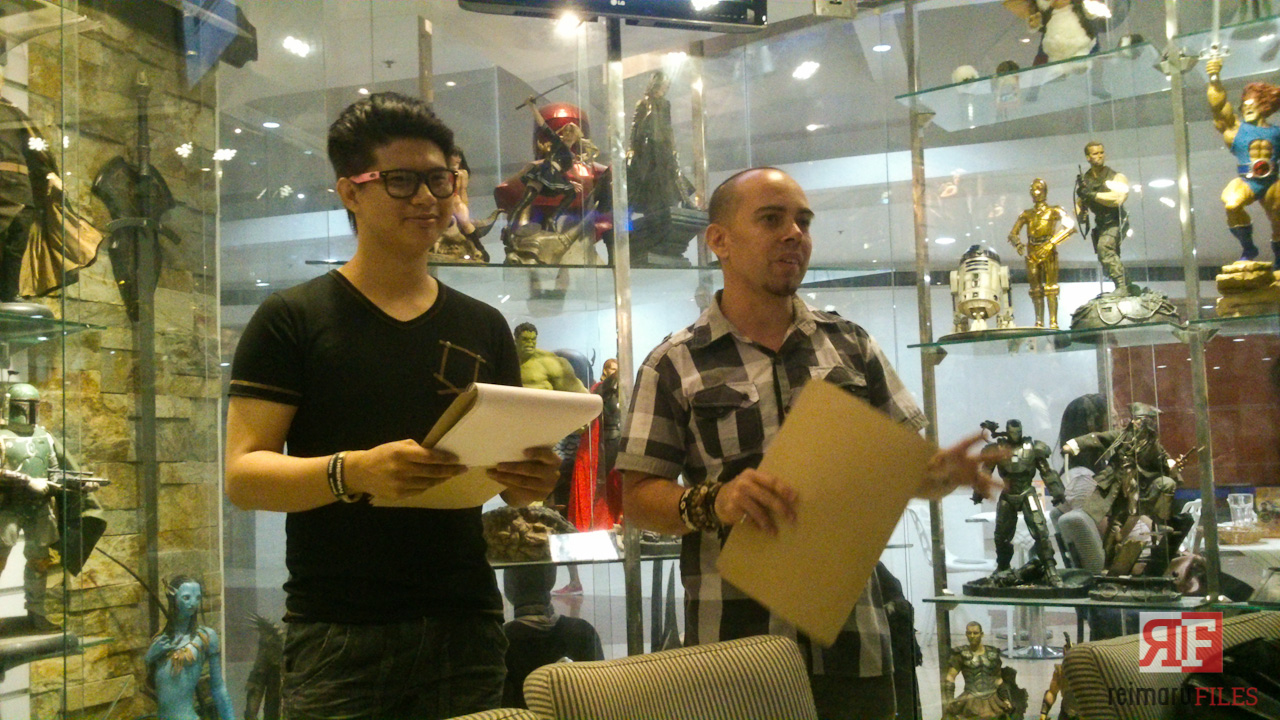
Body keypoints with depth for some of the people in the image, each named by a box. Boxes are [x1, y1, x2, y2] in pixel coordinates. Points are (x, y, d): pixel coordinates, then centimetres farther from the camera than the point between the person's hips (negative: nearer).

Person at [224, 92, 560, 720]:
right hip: (338, 636, -3)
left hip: (464, 625, 4)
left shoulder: (484, 327, 12)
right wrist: (353, 472, -24)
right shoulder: (292, 320, 0)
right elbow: (243, 474, -6)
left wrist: (530, 480, -7)